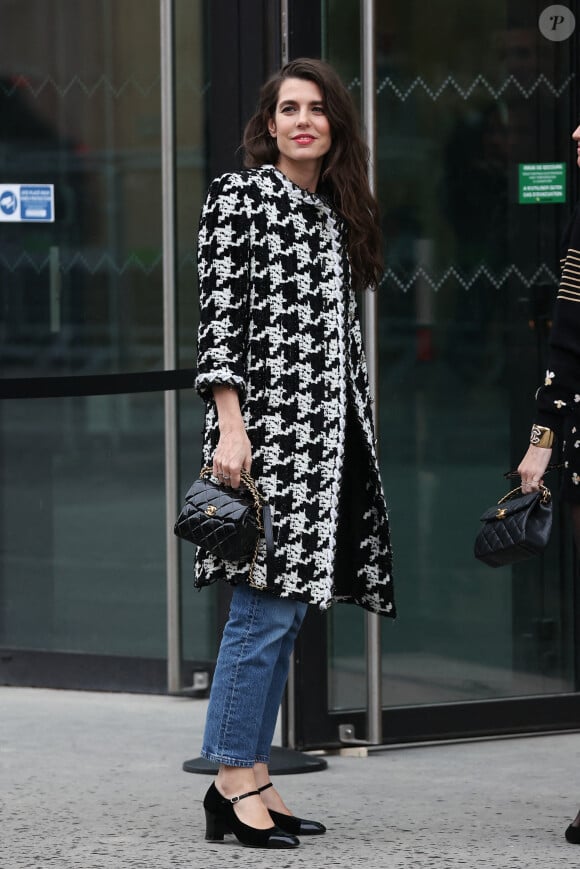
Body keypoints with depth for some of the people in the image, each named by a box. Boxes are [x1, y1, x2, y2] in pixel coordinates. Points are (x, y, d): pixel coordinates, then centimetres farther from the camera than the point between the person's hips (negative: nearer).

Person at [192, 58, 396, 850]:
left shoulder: (337, 213, 19)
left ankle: (254, 777, 10)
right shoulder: (238, 197, -2)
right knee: (267, 604, -11)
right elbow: (219, 314, -9)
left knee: (286, 610, 7)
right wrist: (230, 425, -17)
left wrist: (355, 437, 18)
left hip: (330, 429, 7)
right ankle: (233, 781, -6)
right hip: (267, 421, -7)